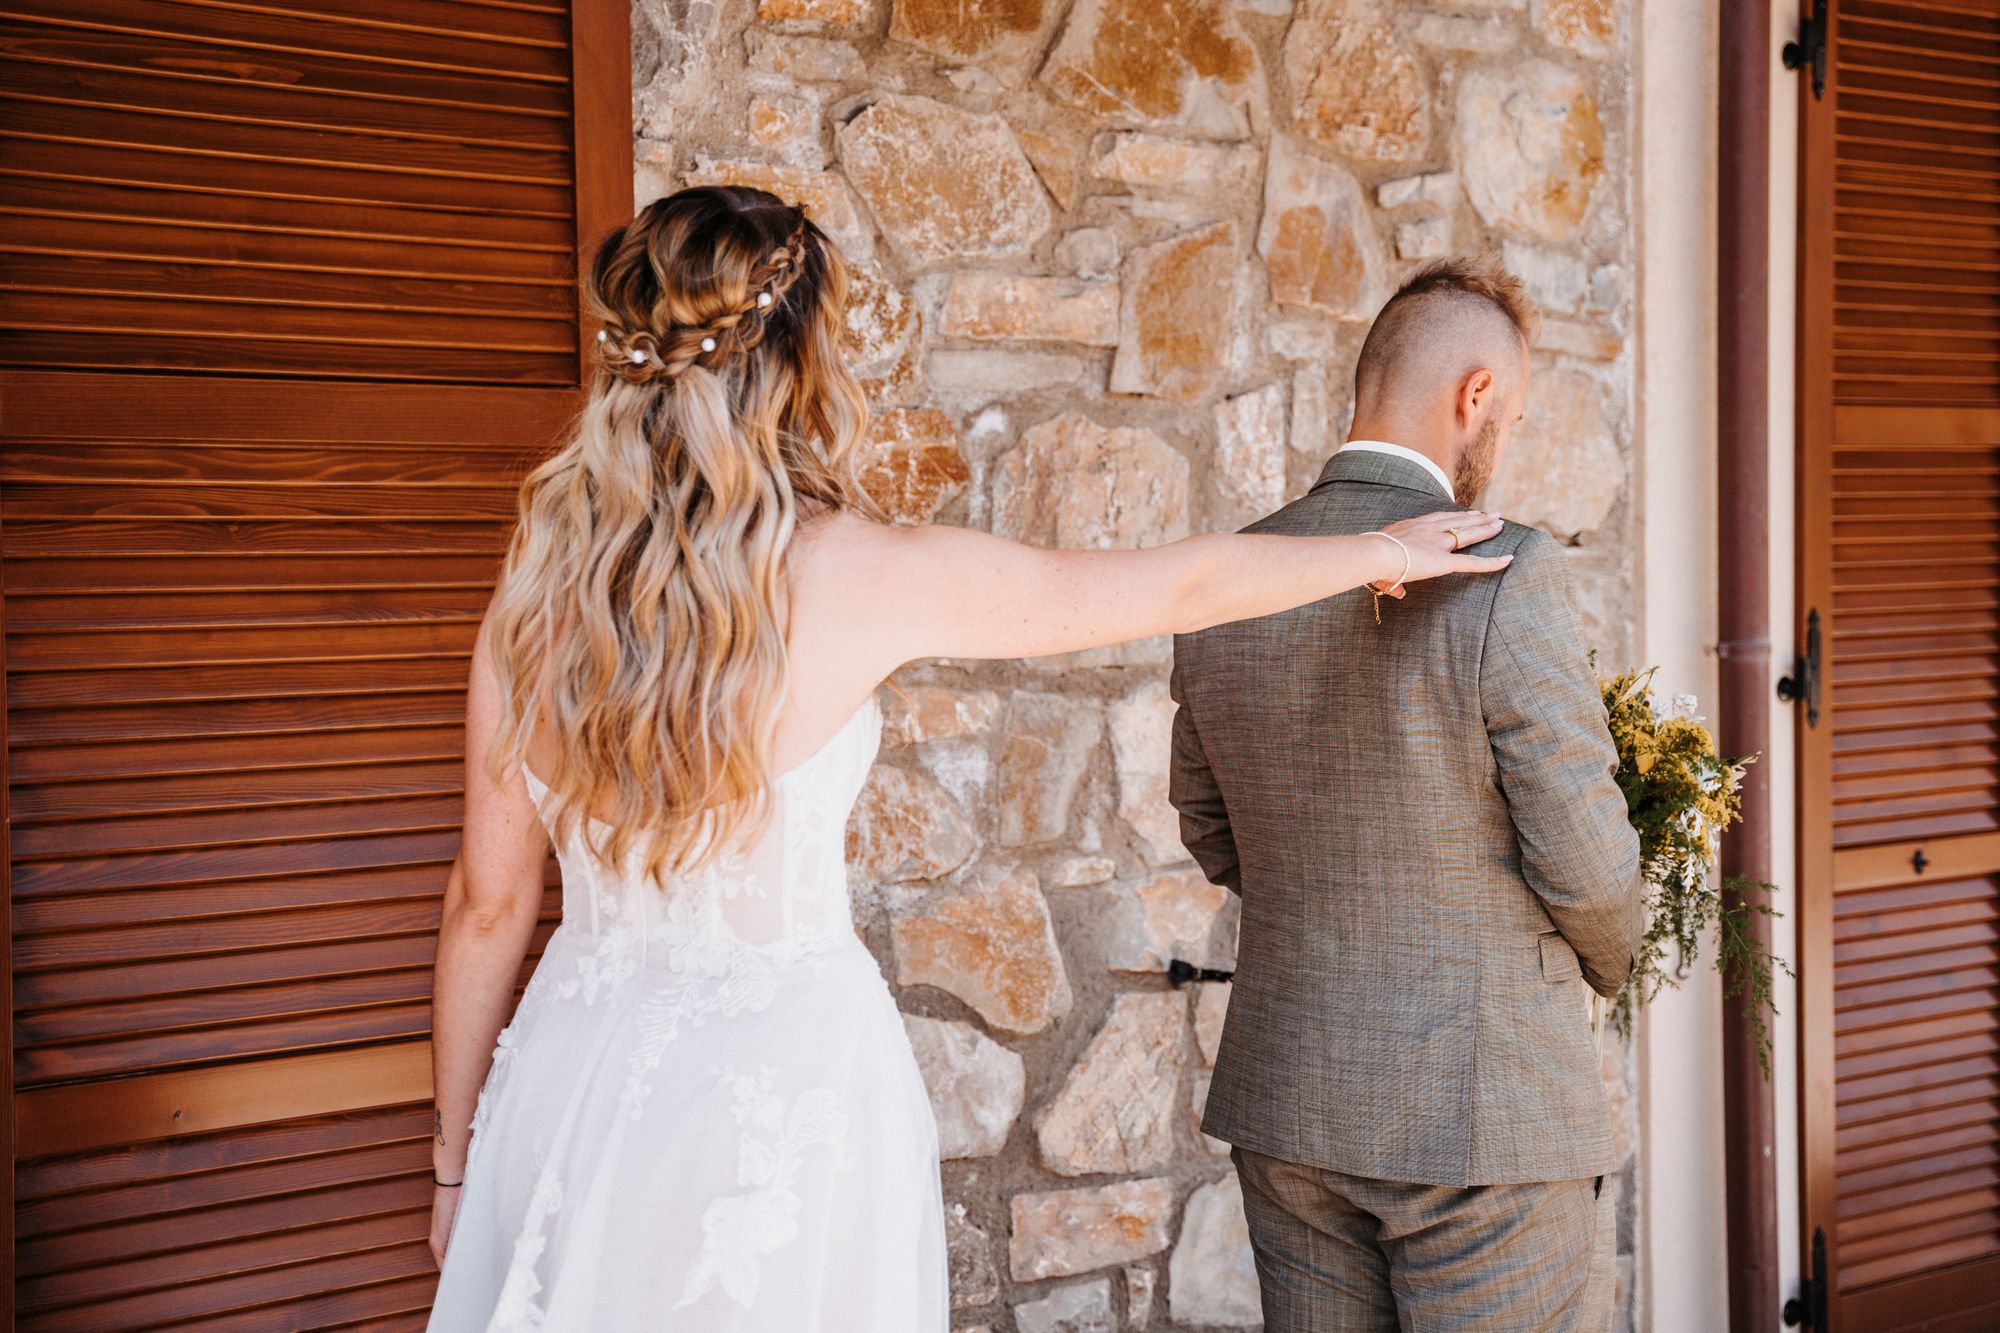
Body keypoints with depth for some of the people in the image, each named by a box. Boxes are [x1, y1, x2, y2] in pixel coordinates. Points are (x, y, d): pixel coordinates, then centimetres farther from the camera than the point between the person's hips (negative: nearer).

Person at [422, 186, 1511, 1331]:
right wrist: (1386, 549, 16)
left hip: (575, 1075, 4)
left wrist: (458, 1155, 17)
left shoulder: (535, 593, -3)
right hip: (777, 1083, -4)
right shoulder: (858, 573, -13)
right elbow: (1179, 585, -1)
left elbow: (488, 903, 4)